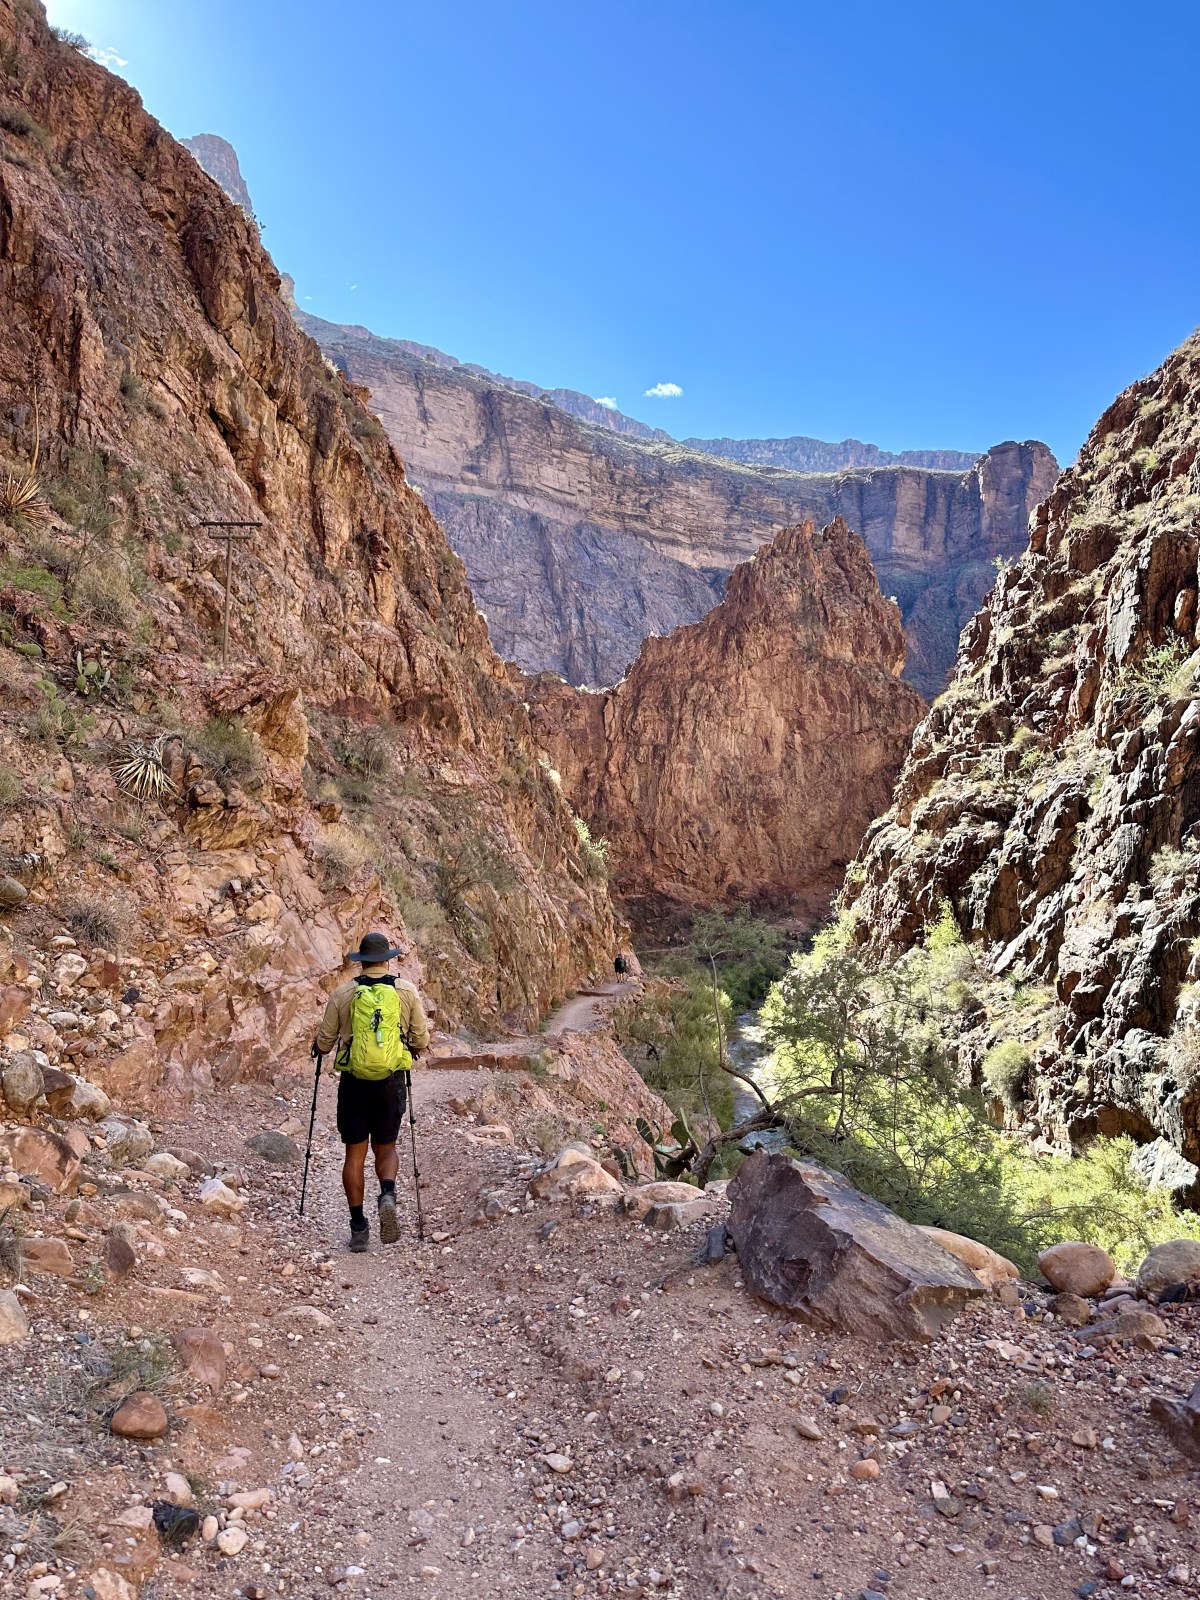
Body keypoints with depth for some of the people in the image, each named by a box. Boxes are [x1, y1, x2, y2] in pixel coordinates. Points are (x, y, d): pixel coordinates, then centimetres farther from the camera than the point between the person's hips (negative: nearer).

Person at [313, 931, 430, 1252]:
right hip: (391, 1081, 0)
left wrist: (318, 1047, 28)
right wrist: (413, 1048, 26)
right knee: (386, 1149, 15)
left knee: (355, 1154, 8)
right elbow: (421, 1041, 4)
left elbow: (324, 1042, 5)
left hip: (353, 1082, 0)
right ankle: (388, 1195, -12)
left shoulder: (342, 993, -2)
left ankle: (358, 1226, 8)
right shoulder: (407, 990, -1)